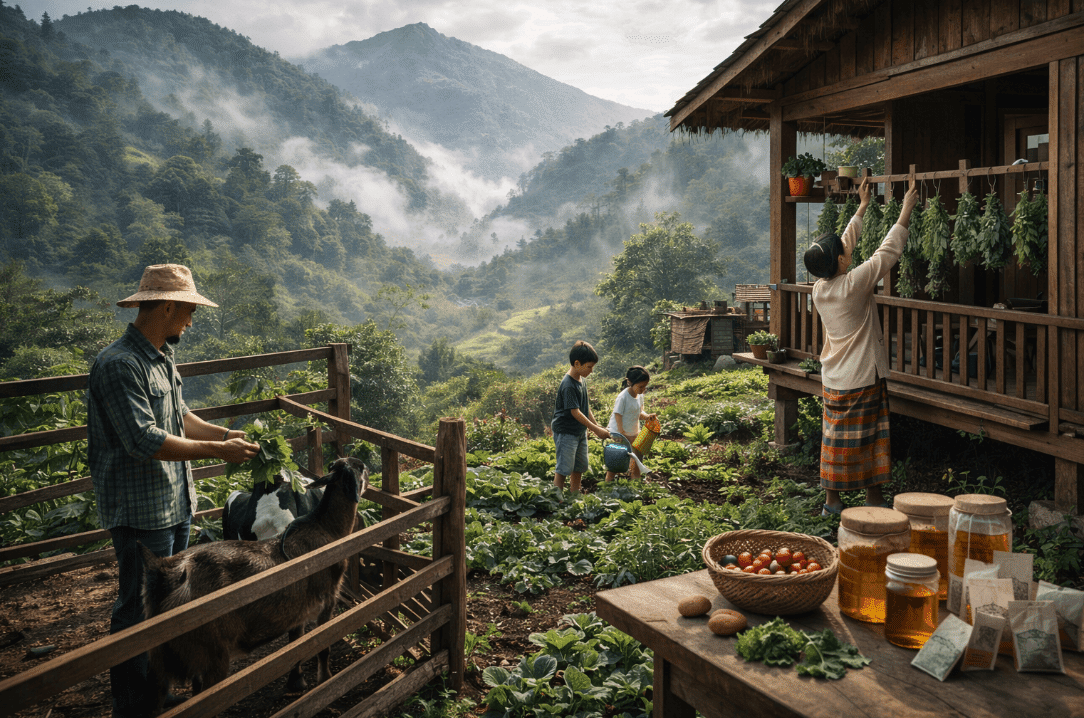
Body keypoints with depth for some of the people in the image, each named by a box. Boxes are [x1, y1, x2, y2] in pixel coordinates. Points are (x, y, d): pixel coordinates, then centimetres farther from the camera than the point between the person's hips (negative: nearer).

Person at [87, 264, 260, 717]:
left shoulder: (162, 356, 10)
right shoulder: (120, 364, -21)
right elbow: (145, 440, -26)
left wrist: (223, 434, 9)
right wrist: (217, 451, -22)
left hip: (175, 504, 10)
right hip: (141, 513, -10)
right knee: (139, 611, 0)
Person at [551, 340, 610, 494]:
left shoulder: (582, 380, 6)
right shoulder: (568, 385, -23)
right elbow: (575, 412, -23)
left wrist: (596, 425, 13)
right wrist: (596, 429, -19)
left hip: (580, 431, 9)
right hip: (565, 432, -9)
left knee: (579, 467, 16)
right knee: (563, 469, -5)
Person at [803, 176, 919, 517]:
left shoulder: (819, 288, 0)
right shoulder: (853, 284, -18)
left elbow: (844, 244, 12)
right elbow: (888, 251, -11)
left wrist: (862, 207, 21)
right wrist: (907, 209, -1)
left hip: (833, 379, 6)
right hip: (863, 377, -6)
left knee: (835, 436, 11)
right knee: (868, 437, 5)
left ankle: (831, 499, 17)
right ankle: (874, 498, 15)